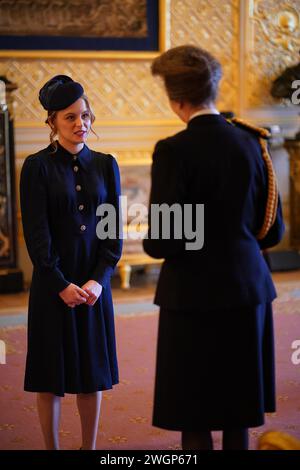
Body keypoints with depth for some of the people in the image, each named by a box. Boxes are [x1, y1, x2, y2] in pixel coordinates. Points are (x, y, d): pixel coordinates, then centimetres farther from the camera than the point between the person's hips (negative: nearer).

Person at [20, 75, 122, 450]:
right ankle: (51, 447, 15)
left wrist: (98, 279, -8)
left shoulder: (105, 165, 6)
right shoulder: (37, 166, -4)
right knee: (51, 374, 3)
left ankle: (89, 448, 20)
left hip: (94, 282, 3)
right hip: (52, 283, -3)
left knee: (93, 373, 9)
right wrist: (61, 285, -14)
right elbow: (36, 233, -9)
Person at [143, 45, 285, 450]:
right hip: (248, 290, 6)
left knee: (195, 420, 5)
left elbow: (163, 242, -17)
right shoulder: (251, 142, 2)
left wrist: (151, 243, 6)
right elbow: (274, 231, 7)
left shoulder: (174, 151, -15)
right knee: (237, 415, 16)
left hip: (195, 296, -5)